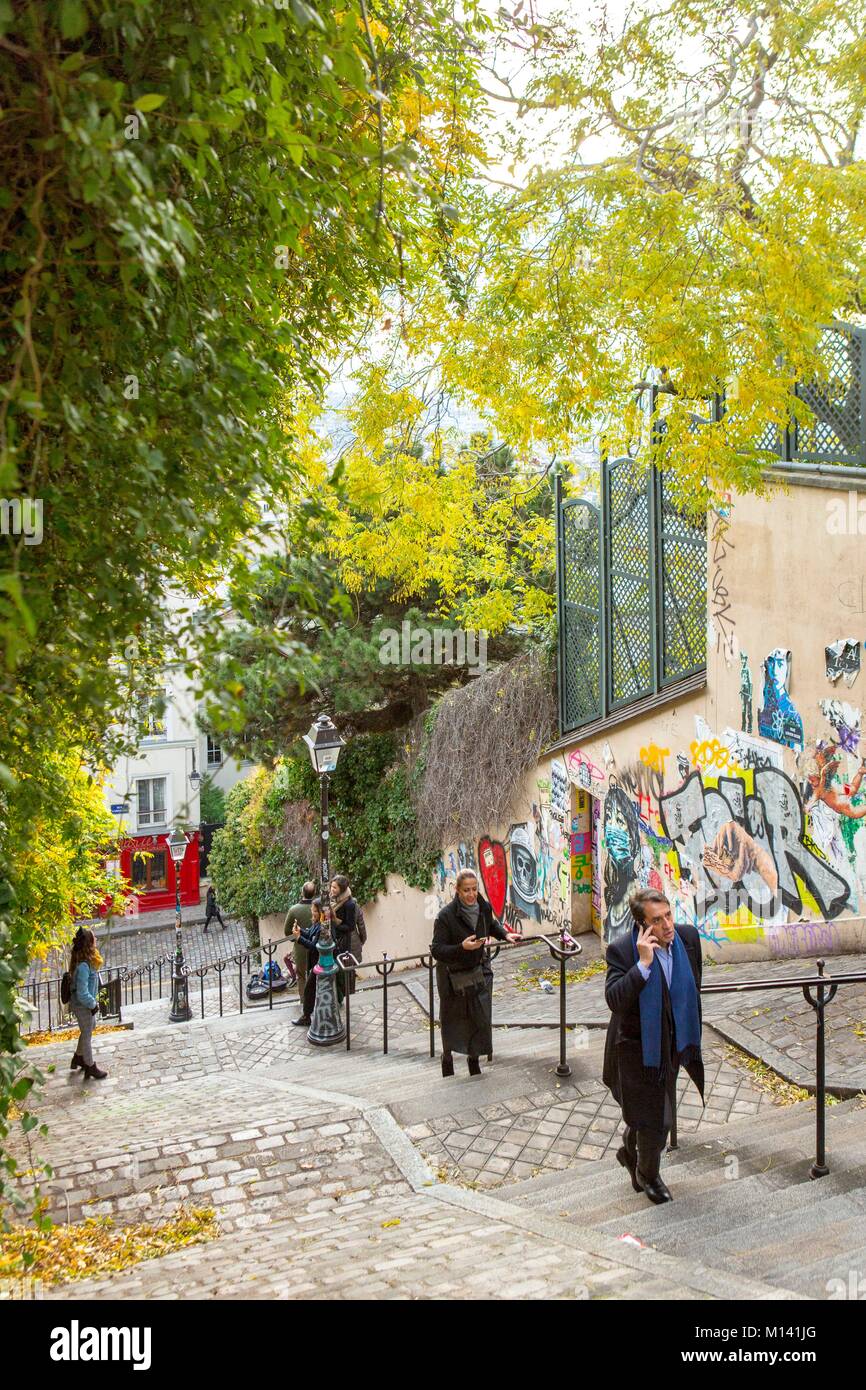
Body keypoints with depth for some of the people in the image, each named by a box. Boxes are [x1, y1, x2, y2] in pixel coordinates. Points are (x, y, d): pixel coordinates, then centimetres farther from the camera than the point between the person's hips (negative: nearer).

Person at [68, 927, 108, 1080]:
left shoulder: (87, 960, -5)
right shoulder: (83, 966, -34)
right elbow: (82, 994, -31)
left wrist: (94, 1001, 11)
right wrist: (93, 1005, -16)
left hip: (87, 1003, 9)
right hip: (82, 1005, -9)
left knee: (87, 1031, 28)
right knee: (87, 1035, 11)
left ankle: (78, 1058, 48)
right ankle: (90, 1067, 30)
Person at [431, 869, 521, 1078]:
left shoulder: (484, 908, -7)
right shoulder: (446, 916, -24)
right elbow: (436, 950, -23)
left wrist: (505, 935, 4)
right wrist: (462, 947, -34)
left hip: (479, 971, 4)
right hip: (453, 975, -4)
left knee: (481, 1017, 2)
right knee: (452, 1018, 12)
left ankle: (474, 1058, 21)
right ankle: (447, 1056, 36)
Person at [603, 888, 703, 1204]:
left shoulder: (688, 936, -8)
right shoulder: (622, 950, -24)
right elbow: (614, 999, -35)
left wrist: (692, 1034, 17)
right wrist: (644, 963, -40)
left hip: (672, 1044, 6)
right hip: (637, 1045, -5)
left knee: (653, 1110, 22)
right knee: (654, 1118, 3)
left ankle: (630, 1151, 49)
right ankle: (648, 1175, 30)